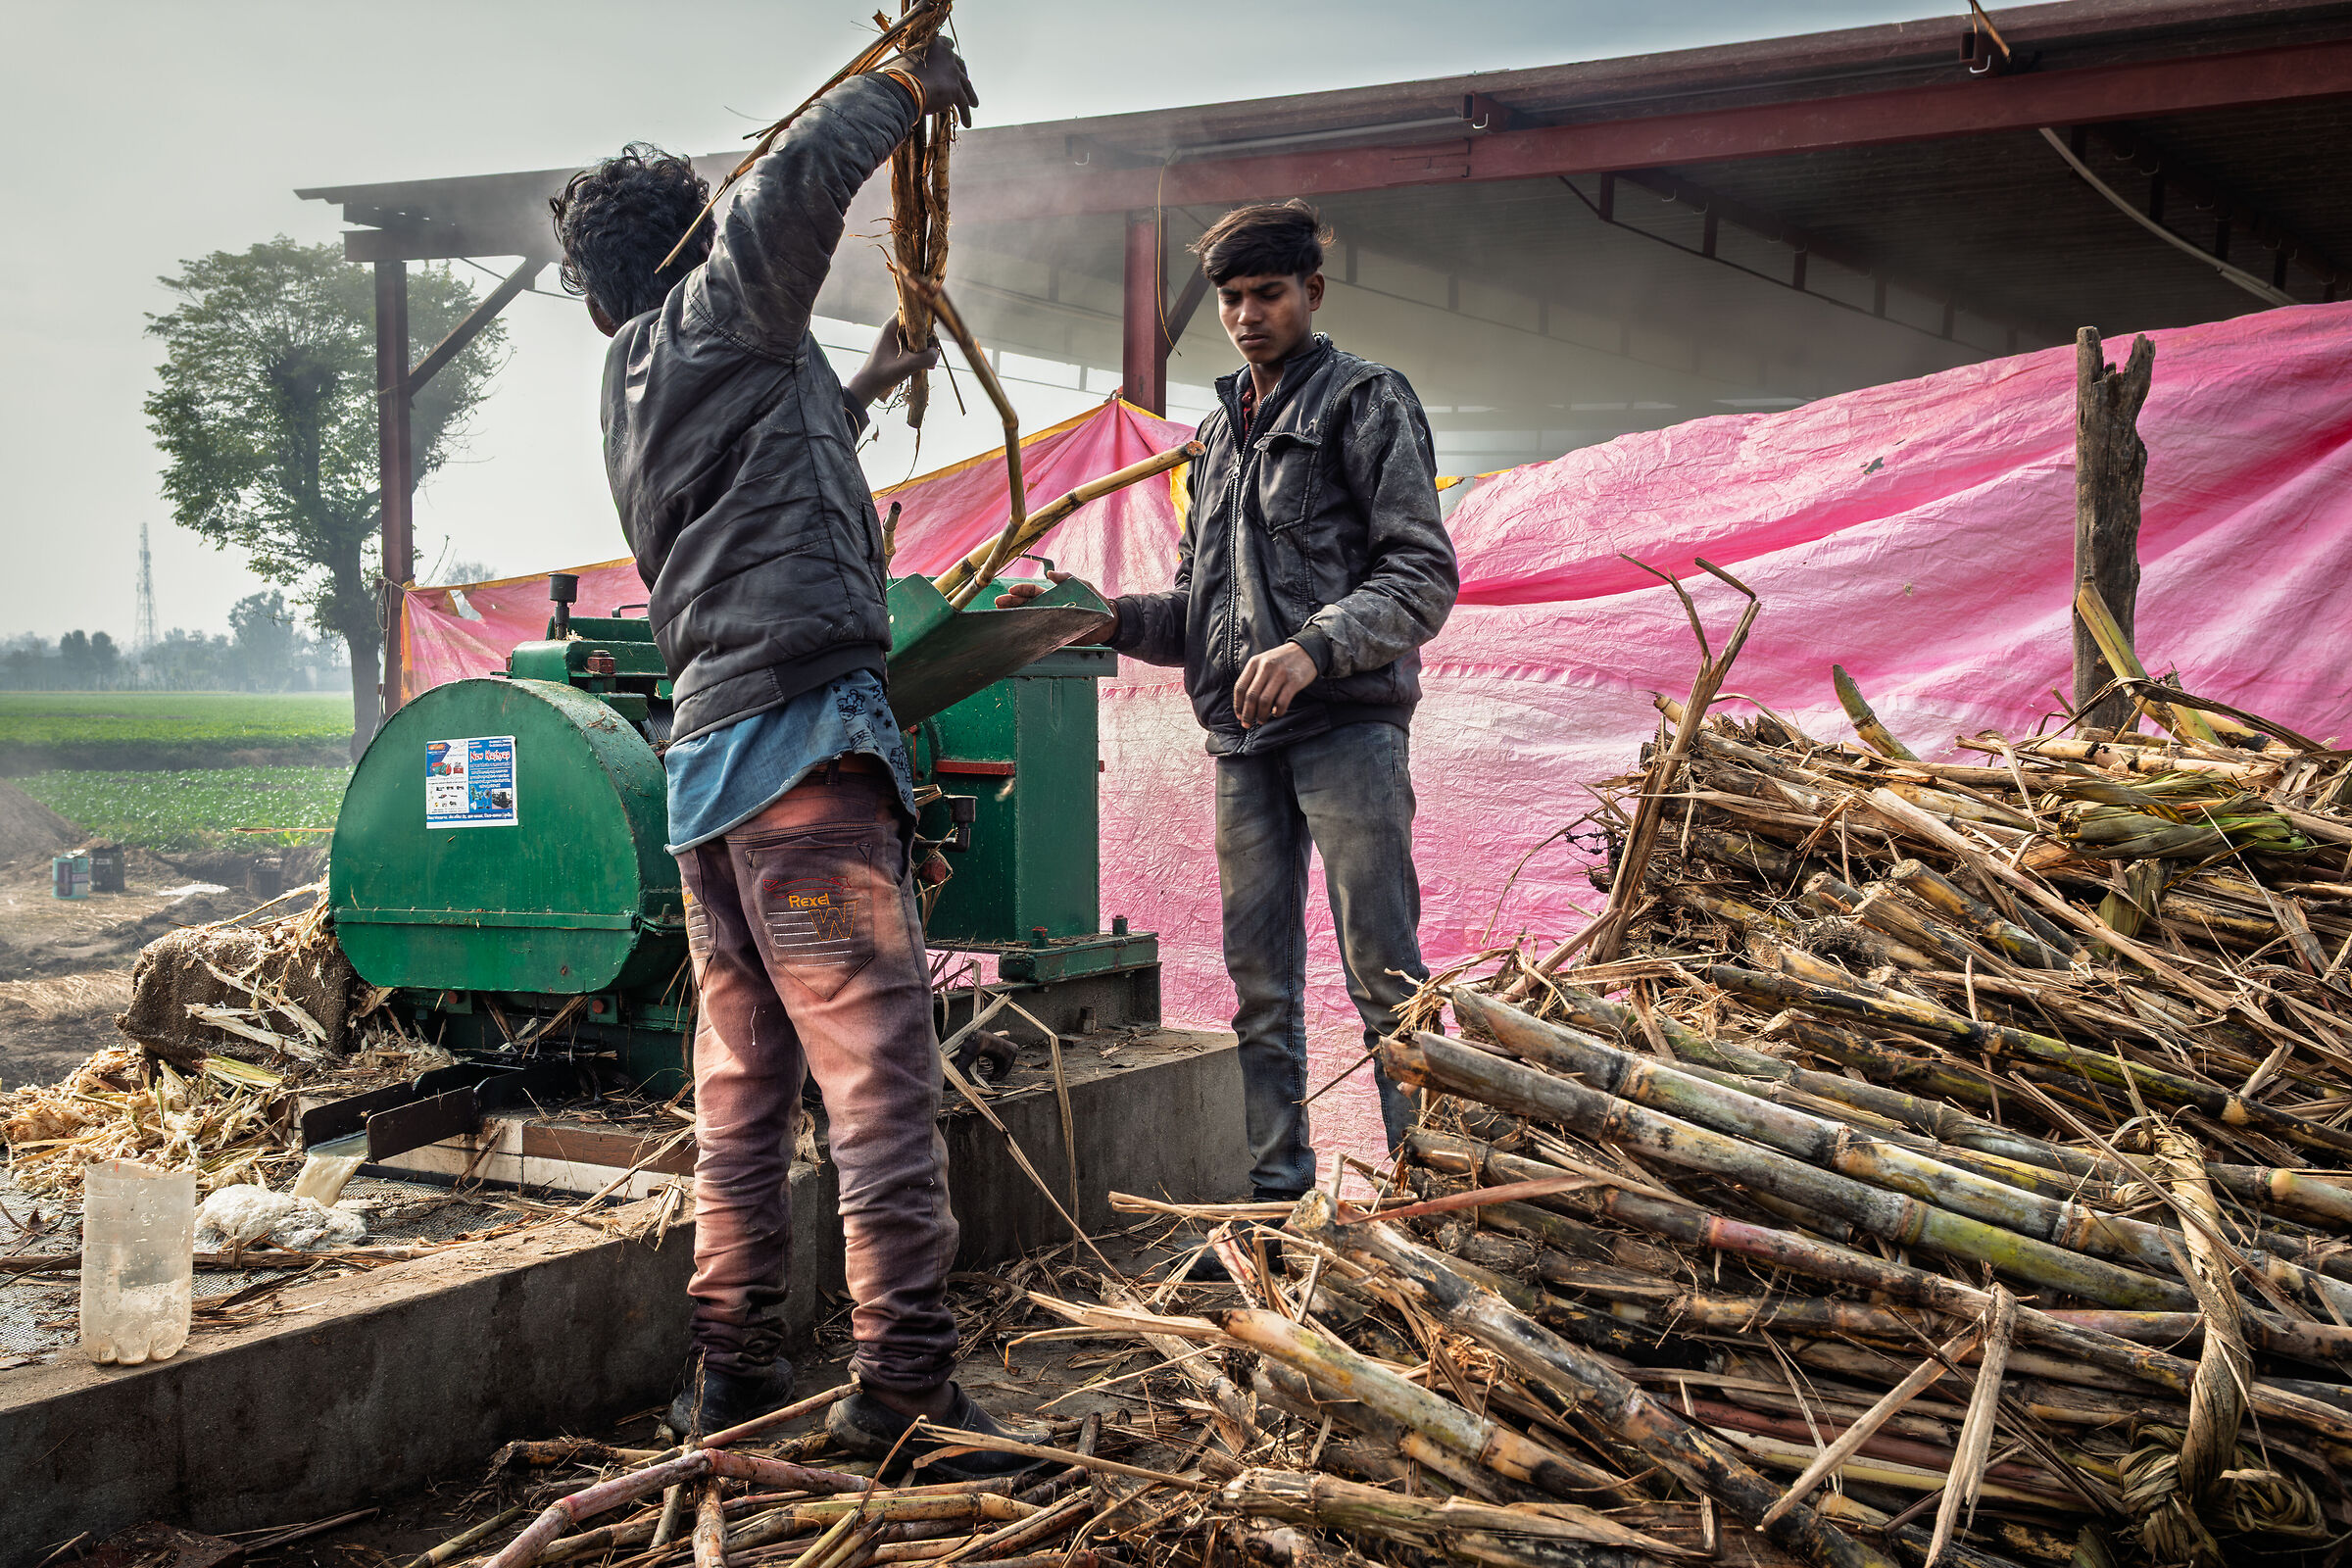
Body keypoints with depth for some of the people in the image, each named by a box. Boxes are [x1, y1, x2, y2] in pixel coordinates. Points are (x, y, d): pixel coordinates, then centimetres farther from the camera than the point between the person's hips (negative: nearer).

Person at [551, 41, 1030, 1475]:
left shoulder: (635, 388, 26)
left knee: (744, 1078, 11)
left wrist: (859, 391, 52)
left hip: (706, 754, 9)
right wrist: (903, 87, -5)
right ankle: (907, 1383, -12)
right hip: (803, 727, -9)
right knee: (880, 1061, -11)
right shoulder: (711, 313, 1)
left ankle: (733, 1367, 15)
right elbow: (794, 186, -19)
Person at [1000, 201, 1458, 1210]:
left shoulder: (1365, 400, 2)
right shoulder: (1219, 433, 23)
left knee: (1381, 969, -7)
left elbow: (1424, 575, -7)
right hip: (1244, 738, 7)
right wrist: (1105, 617, 4)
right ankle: (1277, 1183, 13)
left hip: (1348, 722, -6)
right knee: (1259, 978, 7)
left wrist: (1316, 646, -21)